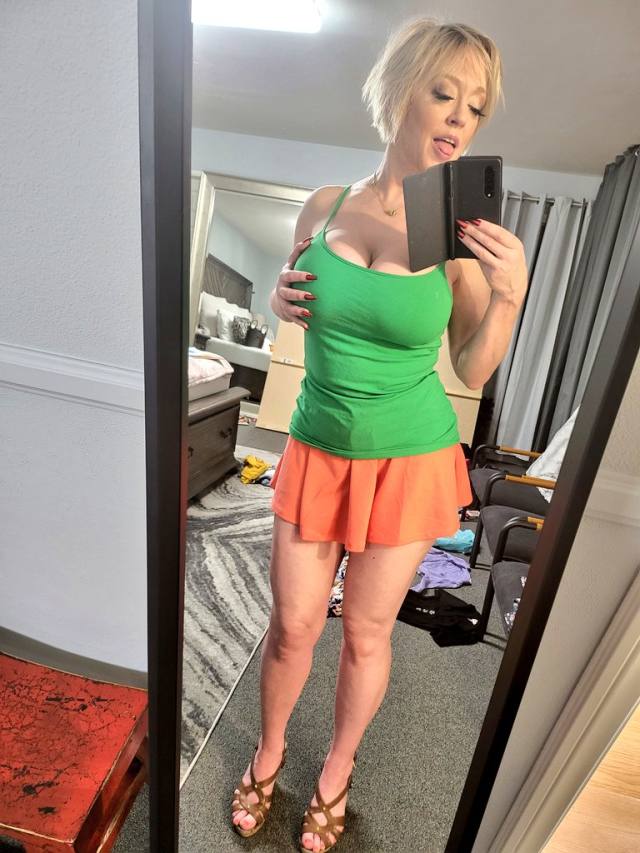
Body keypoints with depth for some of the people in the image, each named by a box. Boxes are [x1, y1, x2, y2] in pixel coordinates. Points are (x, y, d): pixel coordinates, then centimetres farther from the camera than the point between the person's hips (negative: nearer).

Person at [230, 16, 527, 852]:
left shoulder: (462, 233, -7)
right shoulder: (324, 206, 0)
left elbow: (474, 373, -3)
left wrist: (510, 292, -18)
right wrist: (283, 299, -9)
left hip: (410, 460, -1)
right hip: (317, 448, 2)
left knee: (367, 633, 16)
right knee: (293, 625, 15)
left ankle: (337, 770, 49)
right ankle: (269, 753, 50)